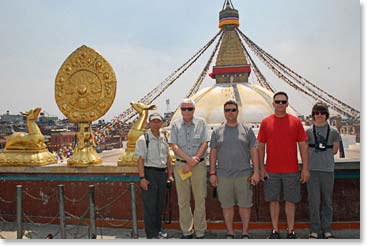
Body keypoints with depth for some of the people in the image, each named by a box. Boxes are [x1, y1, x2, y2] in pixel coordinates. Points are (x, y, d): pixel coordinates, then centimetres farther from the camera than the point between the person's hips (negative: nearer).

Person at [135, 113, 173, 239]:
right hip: (149, 173, -6)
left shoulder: (164, 139, 11)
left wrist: (170, 174, 13)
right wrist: (142, 178, -18)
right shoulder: (143, 139, -7)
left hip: (162, 173, 6)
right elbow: (140, 159, -12)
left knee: (160, 204, 14)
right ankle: (151, 234, 11)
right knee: (150, 205, 0)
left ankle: (158, 229, 30)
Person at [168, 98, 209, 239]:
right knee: (183, 201, 6)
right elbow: (174, 146, -3)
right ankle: (186, 231, 18)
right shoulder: (175, 125, 6)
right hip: (180, 165, 1)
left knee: (200, 199, 2)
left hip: (199, 165, -1)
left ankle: (200, 232, 14)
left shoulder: (201, 123, 4)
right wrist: (189, 159, -15)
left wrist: (194, 161, -12)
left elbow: (205, 144, -3)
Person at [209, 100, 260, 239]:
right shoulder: (217, 132, 7)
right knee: (226, 205, 9)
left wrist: (256, 172, -2)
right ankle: (230, 233, 24)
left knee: (245, 205, 6)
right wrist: (212, 173, 3)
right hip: (223, 176, 1)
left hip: (244, 175, -1)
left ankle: (245, 233, 23)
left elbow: (254, 152, 4)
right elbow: (213, 153, 8)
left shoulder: (247, 130, 5)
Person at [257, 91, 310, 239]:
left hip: (291, 170, 0)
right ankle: (275, 230, 22)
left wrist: (305, 168, -3)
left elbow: (303, 146, 2)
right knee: (273, 200, 8)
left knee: (290, 201, 7)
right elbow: (261, 146, 5)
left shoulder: (295, 121, 2)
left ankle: (291, 231, 22)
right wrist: (262, 168, 0)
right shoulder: (265, 122, 3)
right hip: (271, 171, 1)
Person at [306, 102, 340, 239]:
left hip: (328, 170, 1)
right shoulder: (308, 132, 3)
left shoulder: (333, 132, 5)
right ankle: (314, 230, 14)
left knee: (327, 201, 9)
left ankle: (327, 229, 21)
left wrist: (319, 153, 5)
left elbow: (335, 150, 11)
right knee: (314, 201, 3)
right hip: (312, 170, -1)